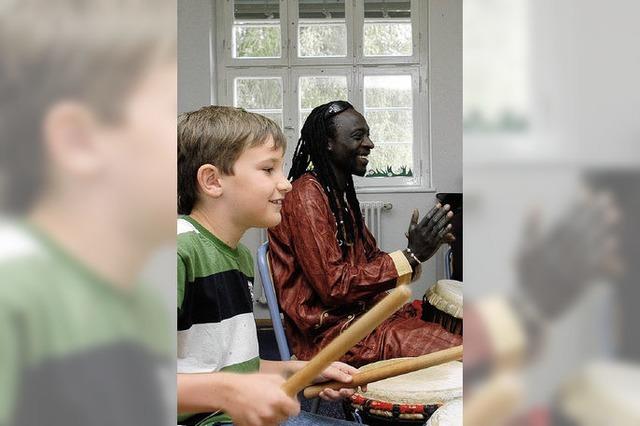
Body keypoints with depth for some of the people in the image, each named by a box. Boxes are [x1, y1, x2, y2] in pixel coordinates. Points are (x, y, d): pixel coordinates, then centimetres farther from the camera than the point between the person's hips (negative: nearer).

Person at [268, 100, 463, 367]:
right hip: (329, 332, -10)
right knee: (453, 351, -19)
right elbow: (334, 286, -22)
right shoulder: (307, 195, -15)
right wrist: (410, 256, -19)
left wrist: (416, 250, -3)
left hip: (364, 312, 10)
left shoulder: (342, 194, 16)